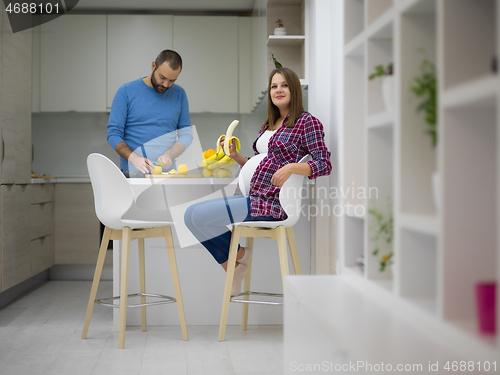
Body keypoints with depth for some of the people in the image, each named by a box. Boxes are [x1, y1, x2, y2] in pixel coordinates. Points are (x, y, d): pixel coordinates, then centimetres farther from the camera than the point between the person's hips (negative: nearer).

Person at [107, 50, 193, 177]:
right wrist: (134, 158, -18)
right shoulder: (126, 91, 2)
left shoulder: (179, 94, 11)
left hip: (166, 172, 2)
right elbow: (113, 134, -1)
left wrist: (169, 155, -9)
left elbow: (186, 134, 11)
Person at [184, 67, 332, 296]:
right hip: (254, 198, 9)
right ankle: (232, 268, 9)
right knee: (191, 214, -2)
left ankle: (239, 254, 6)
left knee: (199, 216, -19)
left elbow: (324, 164, -12)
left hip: (273, 204, -8)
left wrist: (291, 167, -29)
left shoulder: (307, 122, -3)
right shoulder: (268, 126, 20)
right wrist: (236, 156, 8)